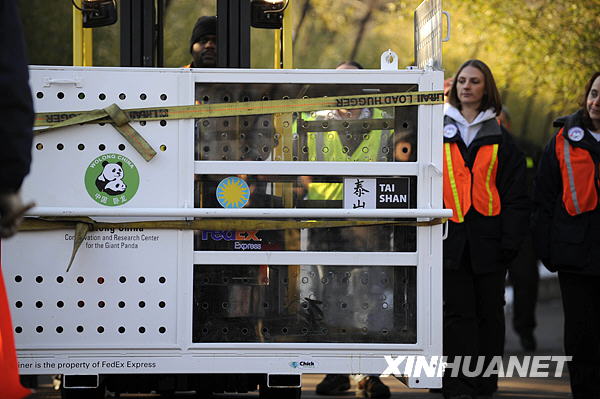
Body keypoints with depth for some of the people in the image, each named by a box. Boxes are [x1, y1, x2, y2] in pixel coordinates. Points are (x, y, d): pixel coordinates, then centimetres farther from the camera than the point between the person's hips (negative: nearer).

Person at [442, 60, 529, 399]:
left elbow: (516, 194, 5)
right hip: (451, 239, -1)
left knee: (489, 313, 6)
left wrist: (511, 240, -5)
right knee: (457, 314, -3)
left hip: (488, 240, 1)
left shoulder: (500, 139, 9)